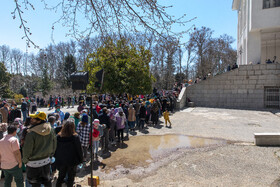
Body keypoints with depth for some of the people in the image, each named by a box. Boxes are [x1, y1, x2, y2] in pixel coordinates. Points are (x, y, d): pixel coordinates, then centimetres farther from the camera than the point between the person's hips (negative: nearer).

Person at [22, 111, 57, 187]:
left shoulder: (31, 133, -25)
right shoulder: (50, 130, -9)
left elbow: (26, 150, -17)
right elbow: (54, 145, 3)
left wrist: (25, 160, 2)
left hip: (34, 163, -5)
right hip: (46, 161, 5)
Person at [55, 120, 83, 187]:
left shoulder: (58, 136, -9)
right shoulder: (75, 137, -19)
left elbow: (55, 149, 3)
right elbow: (79, 149, -12)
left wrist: (56, 158, 16)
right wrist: (80, 159, 1)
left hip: (60, 161, 3)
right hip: (72, 161, -3)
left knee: (61, 176, 22)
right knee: (71, 177, 14)